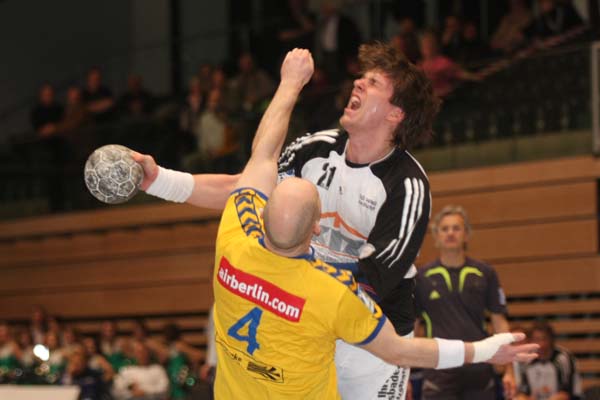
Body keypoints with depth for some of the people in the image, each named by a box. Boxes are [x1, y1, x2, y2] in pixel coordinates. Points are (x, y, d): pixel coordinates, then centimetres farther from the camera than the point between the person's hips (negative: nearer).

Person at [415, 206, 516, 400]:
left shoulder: (485, 273, 5)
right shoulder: (422, 277, 2)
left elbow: (499, 321, 7)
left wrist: (509, 370, 1)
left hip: (479, 371, 2)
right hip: (439, 373, -1)